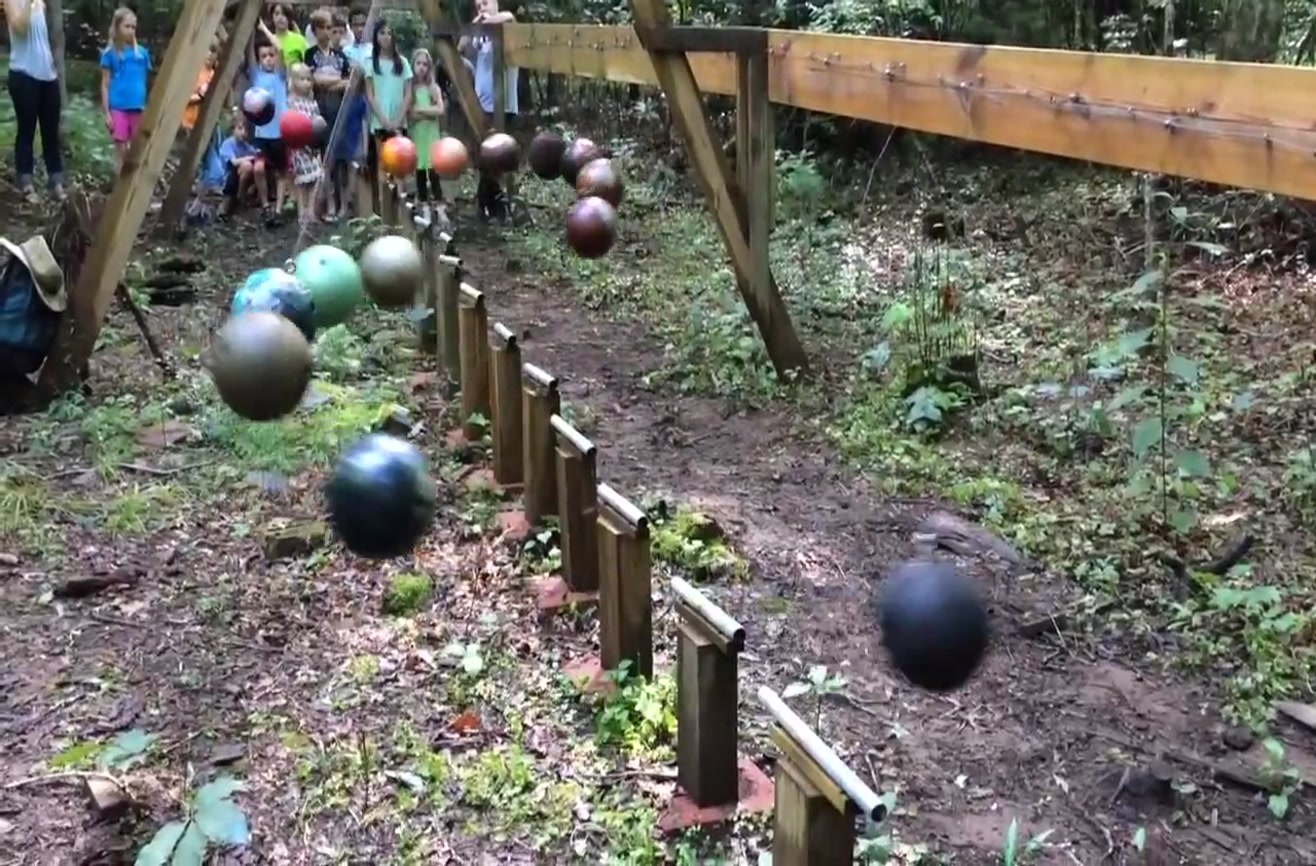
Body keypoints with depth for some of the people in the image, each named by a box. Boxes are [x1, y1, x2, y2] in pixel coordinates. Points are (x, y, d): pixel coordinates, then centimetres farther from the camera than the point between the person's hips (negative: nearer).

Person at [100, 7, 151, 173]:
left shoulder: (142, 53, 8)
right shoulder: (110, 53, 1)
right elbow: (105, 85, 1)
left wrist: (148, 109, 8)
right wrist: (107, 113, -5)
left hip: (138, 108, 3)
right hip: (118, 108, -3)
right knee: (121, 150, -2)